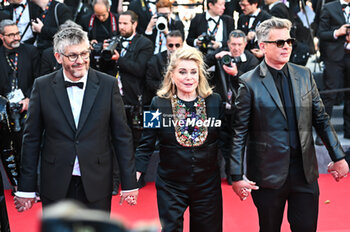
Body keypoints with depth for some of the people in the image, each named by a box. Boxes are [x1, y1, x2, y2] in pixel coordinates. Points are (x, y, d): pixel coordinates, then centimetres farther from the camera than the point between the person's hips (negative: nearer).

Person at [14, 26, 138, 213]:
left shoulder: (108, 84, -3)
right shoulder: (42, 86, -2)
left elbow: (122, 136, 0)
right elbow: (31, 139, 1)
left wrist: (129, 184, -2)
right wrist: (26, 189, 0)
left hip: (97, 185, 0)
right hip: (56, 186, 0)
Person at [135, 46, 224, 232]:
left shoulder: (215, 102, -2)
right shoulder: (159, 104, -4)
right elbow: (146, 145, 0)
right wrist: (134, 178, -8)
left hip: (208, 185, 1)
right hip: (170, 186, -1)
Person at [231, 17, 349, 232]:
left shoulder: (304, 75, 7)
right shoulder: (249, 83, -6)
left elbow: (321, 119, 11)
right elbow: (239, 132, -7)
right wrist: (237, 176, -10)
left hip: (305, 172, 3)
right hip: (268, 174, -3)